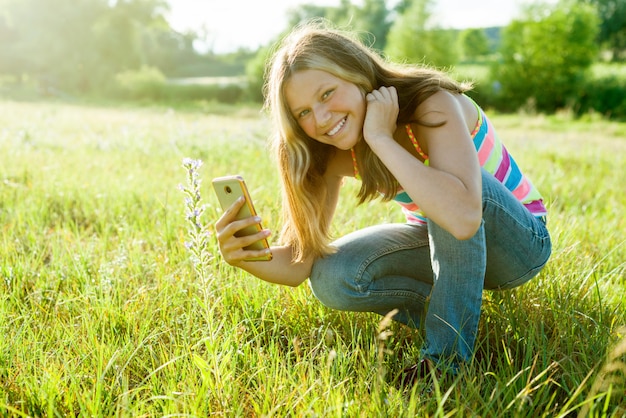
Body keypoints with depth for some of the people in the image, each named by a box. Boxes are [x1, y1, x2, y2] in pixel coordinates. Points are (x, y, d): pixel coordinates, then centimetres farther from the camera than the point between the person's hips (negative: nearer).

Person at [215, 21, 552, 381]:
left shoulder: (433, 104, -29)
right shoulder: (332, 153, -13)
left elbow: (463, 217, -48)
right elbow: (300, 261, -16)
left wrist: (381, 138, -40)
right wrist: (245, 256, -36)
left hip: (519, 241, -4)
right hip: (445, 244, 5)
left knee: (447, 192, -36)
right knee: (332, 278, -20)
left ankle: (448, 356, -21)